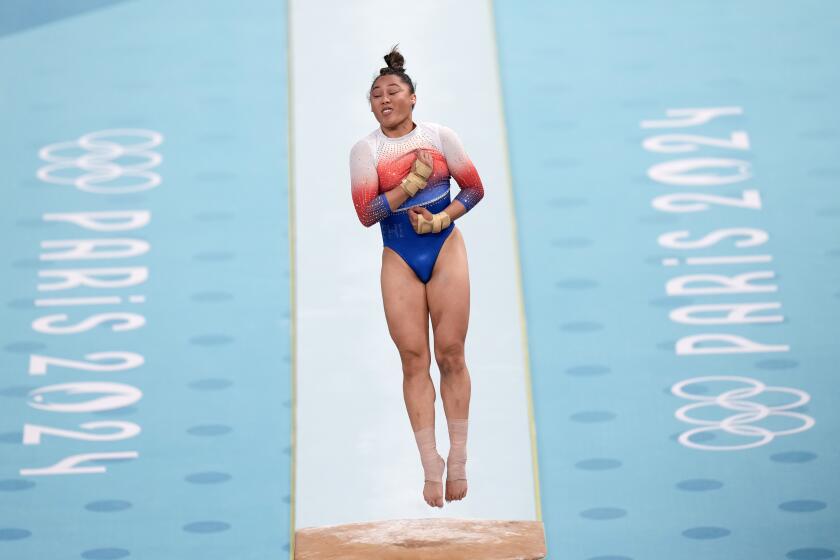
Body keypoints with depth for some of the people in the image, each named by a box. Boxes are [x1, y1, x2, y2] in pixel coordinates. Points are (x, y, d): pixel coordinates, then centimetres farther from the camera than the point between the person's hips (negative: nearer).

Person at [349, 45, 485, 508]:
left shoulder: (440, 136, 1)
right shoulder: (365, 150, -1)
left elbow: (474, 188, 5)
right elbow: (365, 214, -10)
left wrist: (444, 218, -10)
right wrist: (412, 183, -16)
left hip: (446, 250, 0)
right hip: (399, 260, 0)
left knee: (450, 355, -1)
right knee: (414, 359, -1)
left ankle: (458, 459, 12)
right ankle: (431, 465, 7)